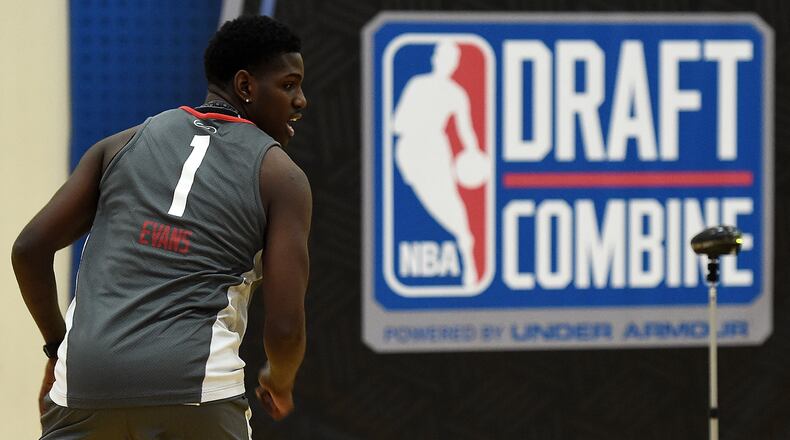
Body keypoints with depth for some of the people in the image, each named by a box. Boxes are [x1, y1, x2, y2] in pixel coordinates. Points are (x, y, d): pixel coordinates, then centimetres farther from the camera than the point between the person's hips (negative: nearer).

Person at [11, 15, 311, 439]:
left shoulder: (124, 145, 17)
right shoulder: (280, 177, 7)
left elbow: (30, 248, 11)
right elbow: (285, 327, -1)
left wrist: (58, 347, 24)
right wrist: (279, 384, 21)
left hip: (87, 375, 3)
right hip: (195, 385, -3)